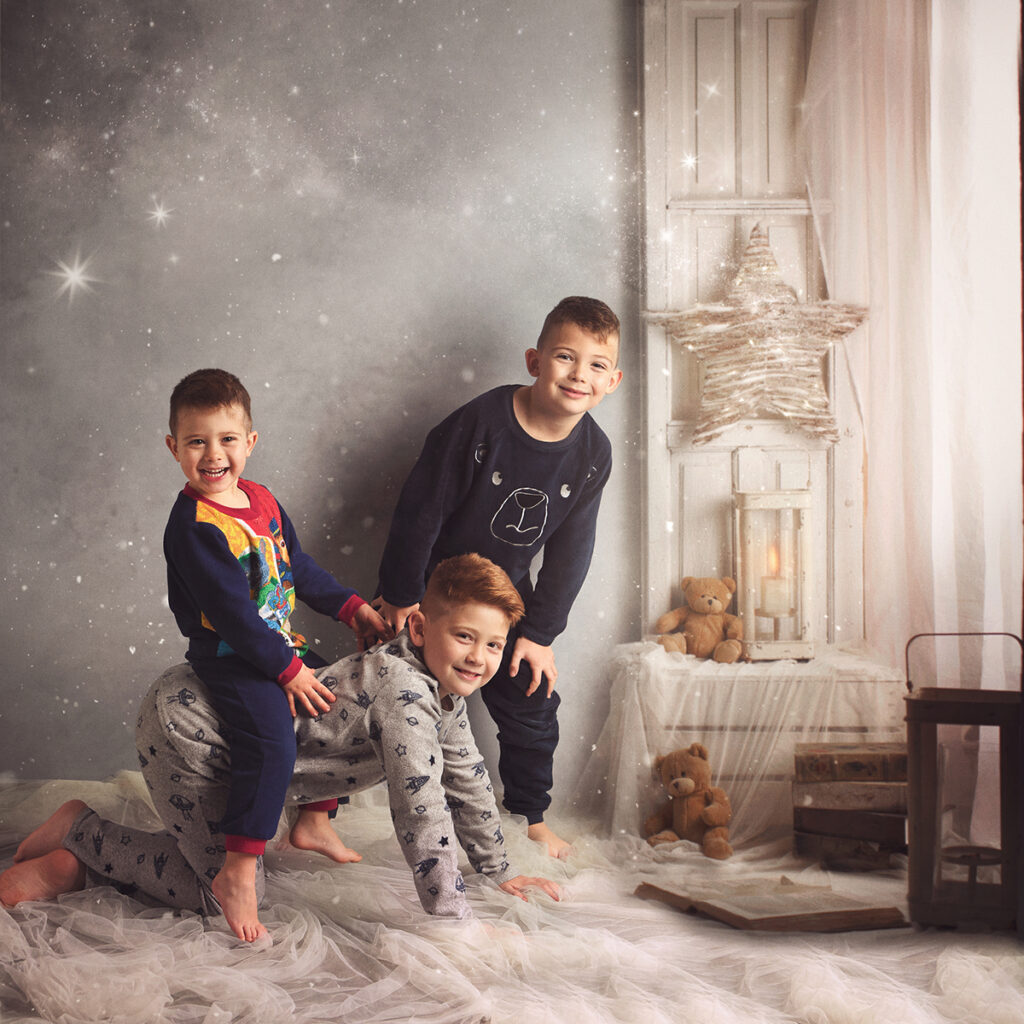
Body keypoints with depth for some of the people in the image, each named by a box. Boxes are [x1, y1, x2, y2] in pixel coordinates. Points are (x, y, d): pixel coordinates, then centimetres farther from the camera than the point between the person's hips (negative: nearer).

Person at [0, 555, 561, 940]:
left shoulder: (445, 688, 0)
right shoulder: (405, 691, -29)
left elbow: (467, 777, 14)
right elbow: (419, 809, -31)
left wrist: (500, 871, 19)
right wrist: (457, 918, -26)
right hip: (184, 722, -9)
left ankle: (77, 868, 21)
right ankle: (80, 830, 6)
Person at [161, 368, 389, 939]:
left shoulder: (262, 502, 7)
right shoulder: (194, 525, -20)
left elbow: (299, 567, 19)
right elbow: (230, 612, -23)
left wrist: (352, 607, 12)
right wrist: (288, 671, -22)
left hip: (282, 648, 9)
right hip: (230, 657, -9)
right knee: (272, 743, -26)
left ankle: (315, 822, 32)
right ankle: (238, 873, -22)